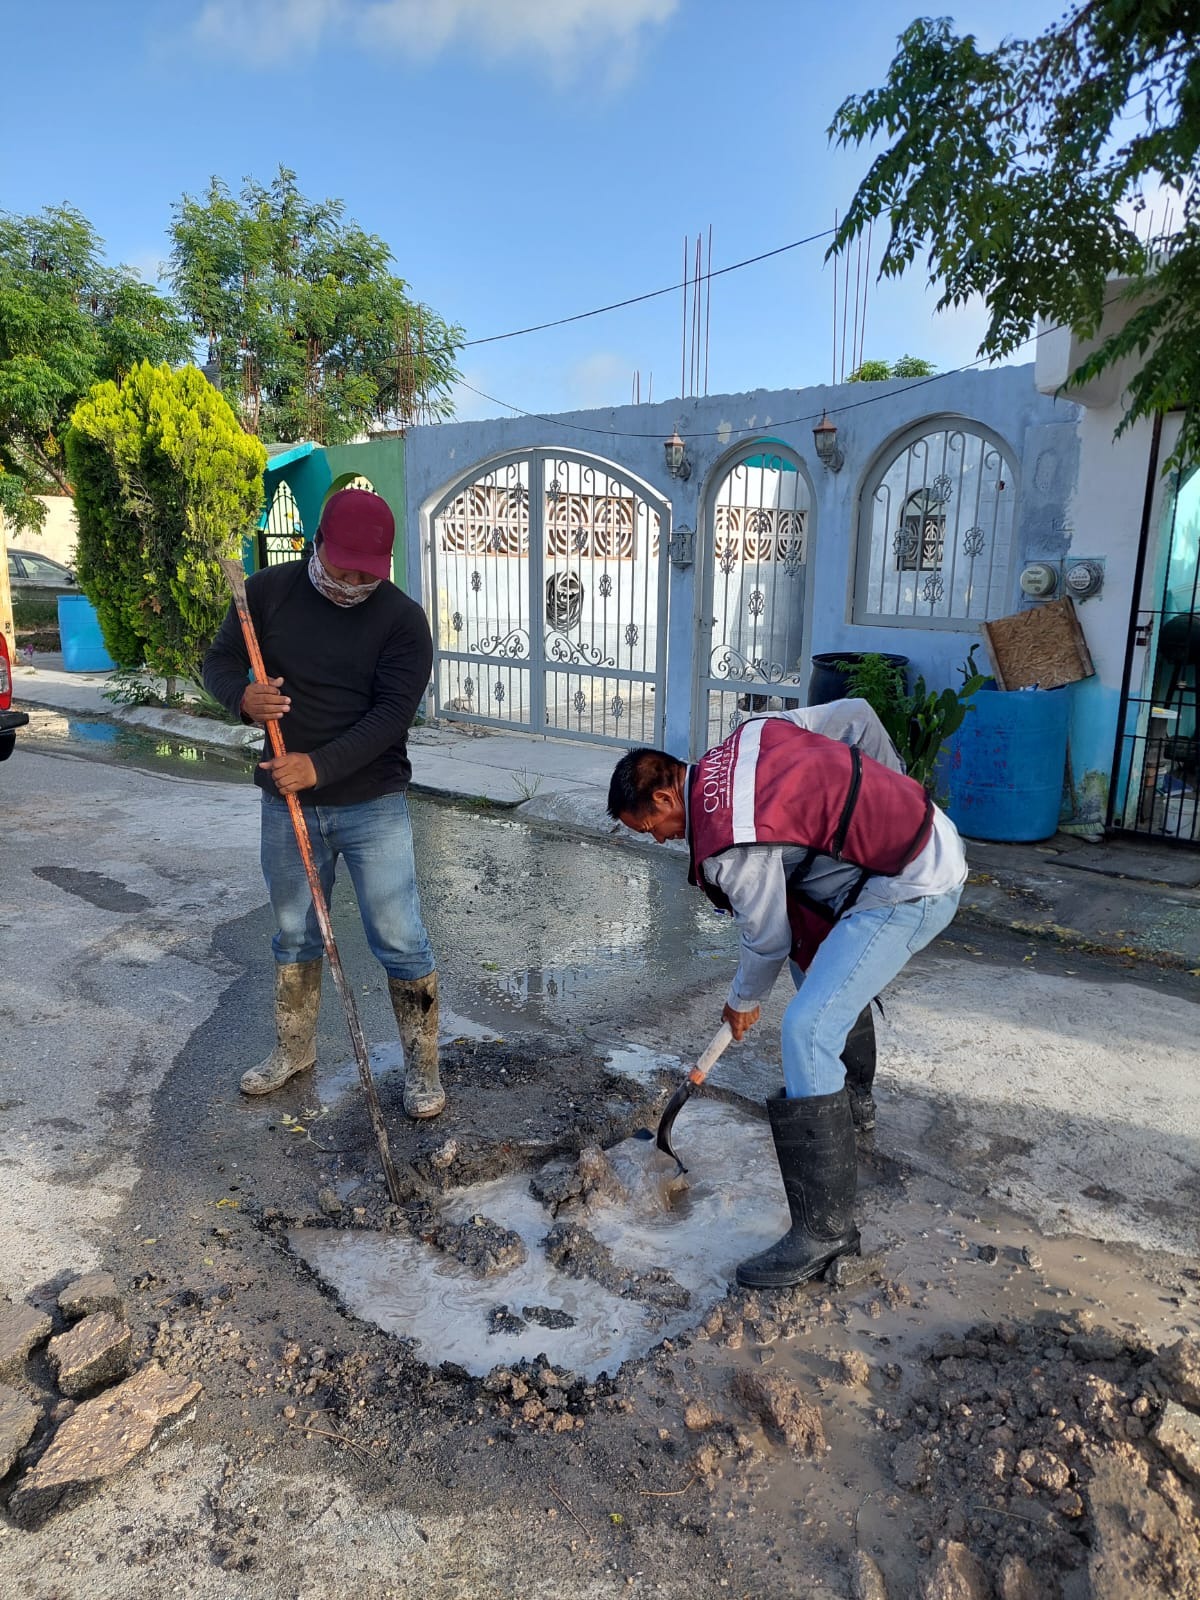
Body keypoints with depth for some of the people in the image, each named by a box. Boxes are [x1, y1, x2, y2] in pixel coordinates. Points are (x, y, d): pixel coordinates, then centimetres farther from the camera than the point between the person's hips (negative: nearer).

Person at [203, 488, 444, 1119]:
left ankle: (422, 1065, 17)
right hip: (286, 802, 3)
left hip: (372, 804, -3)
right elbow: (219, 661, 6)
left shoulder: (402, 618, -10)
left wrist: (320, 765, -29)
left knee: (399, 941, -1)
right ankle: (294, 1048, 38)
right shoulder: (267, 591, -1)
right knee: (294, 934, 18)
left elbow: (393, 712, -17)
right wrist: (243, 698, -18)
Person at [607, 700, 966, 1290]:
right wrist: (891, 793, 22)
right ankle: (848, 1111, 52)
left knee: (807, 1031, -16)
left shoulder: (730, 843, -21)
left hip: (911, 890, -11)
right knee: (828, 974, 30)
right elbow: (855, 714, 9)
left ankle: (825, 1228, -8)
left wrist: (744, 1001, 13)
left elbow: (768, 938, -8)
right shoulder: (748, 737, 2)